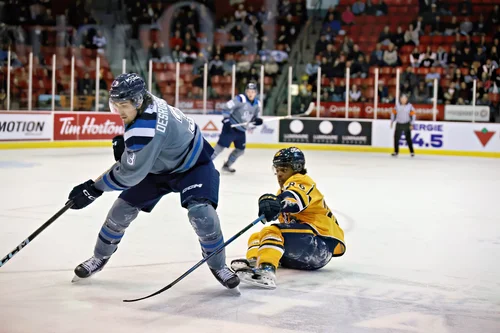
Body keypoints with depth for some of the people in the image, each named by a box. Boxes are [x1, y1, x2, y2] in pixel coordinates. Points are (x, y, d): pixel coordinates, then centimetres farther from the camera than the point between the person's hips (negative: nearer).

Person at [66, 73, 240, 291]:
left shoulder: (146, 128, -41)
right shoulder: (144, 101, -15)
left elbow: (129, 173, -35)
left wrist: (93, 189, -27)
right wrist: (124, 143, -4)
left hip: (192, 164, -8)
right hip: (157, 165, 9)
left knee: (201, 212, -30)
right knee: (122, 209, 4)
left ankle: (218, 266, -6)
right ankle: (100, 258, 24)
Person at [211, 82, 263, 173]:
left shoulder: (257, 104, 6)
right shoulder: (240, 99, -15)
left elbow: (255, 117, 16)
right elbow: (227, 107, -18)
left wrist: (257, 121, -6)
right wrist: (226, 119, -25)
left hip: (241, 130, 7)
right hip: (231, 127, -7)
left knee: (240, 150, 11)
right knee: (221, 146, -12)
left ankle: (226, 165, 27)